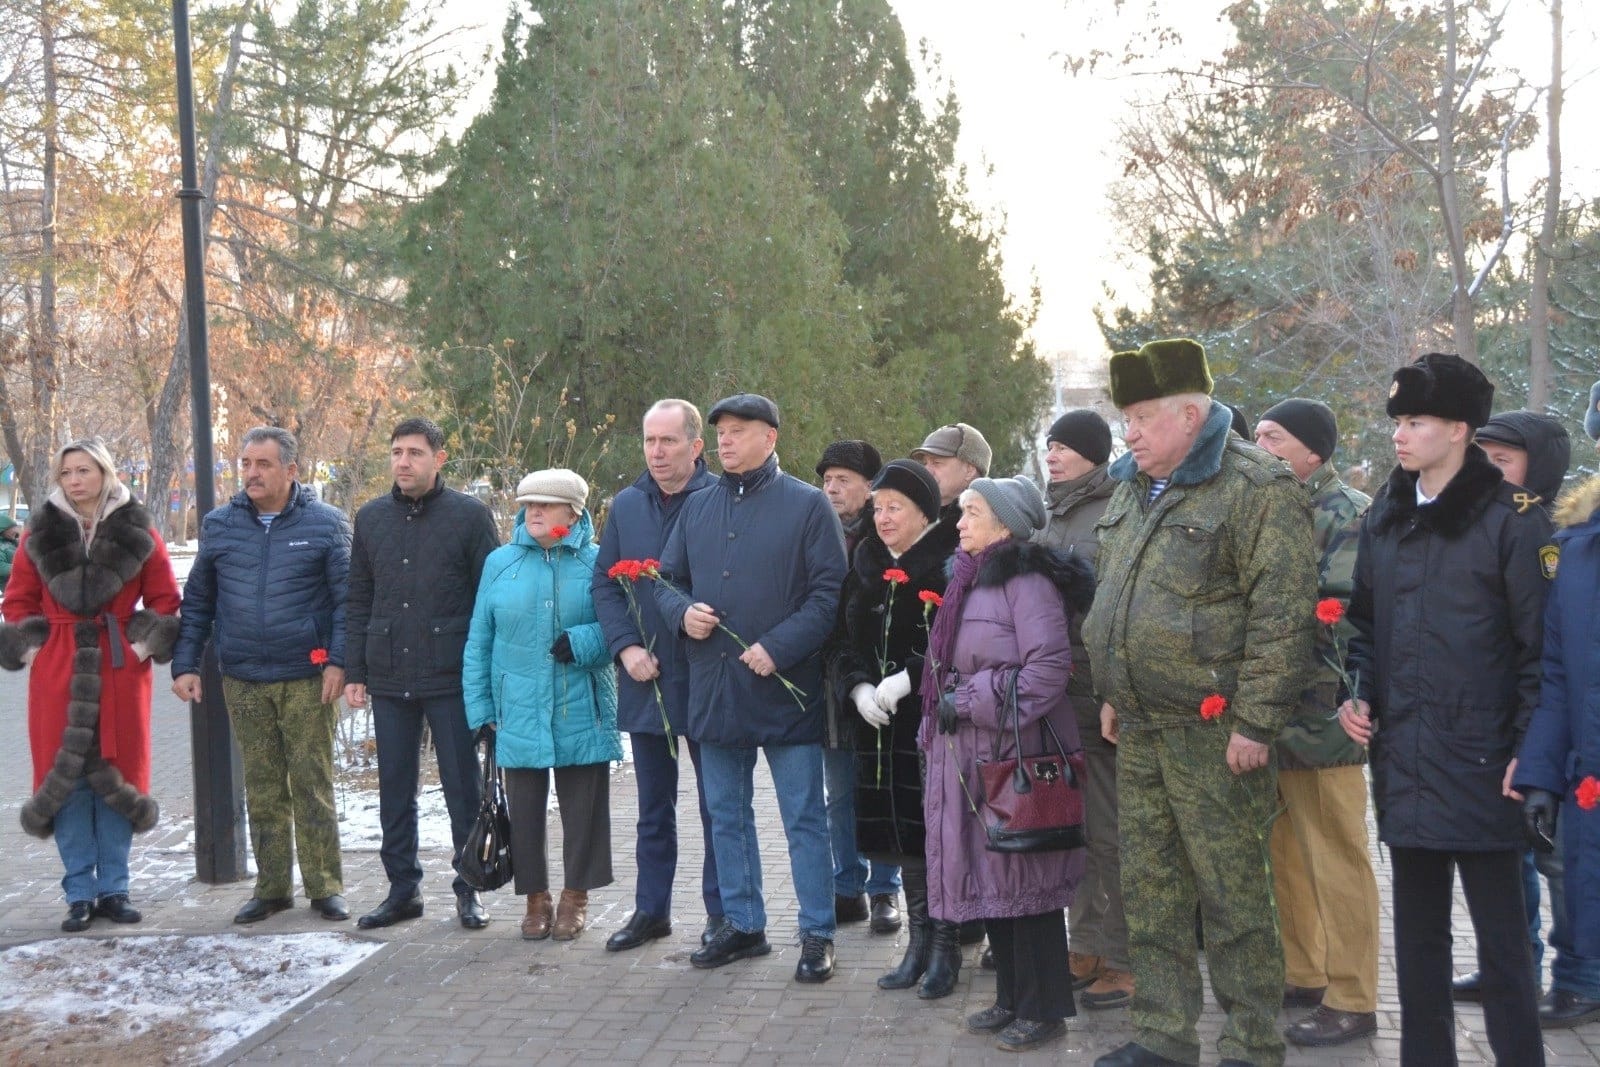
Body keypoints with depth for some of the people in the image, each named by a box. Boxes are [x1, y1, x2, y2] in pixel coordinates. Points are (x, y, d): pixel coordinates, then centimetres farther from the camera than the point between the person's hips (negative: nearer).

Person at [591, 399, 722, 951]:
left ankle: (721, 912, 18)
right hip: (644, 678, 5)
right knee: (653, 806, 15)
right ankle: (651, 909, 26)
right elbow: (603, 583, 8)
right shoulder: (627, 505, 6)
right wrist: (626, 646, -5)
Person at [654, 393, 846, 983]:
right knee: (726, 814, 14)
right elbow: (666, 579, 16)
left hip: (785, 688, -5)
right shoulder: (698, 507, 11)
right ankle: (743, 925, 26)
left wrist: (779, 647, -18)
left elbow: (829, 592, -9)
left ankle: (817, 934, 11)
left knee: (804, 817, 2)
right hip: (714, 686, 5)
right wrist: (682, 612, -7)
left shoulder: (807, 504, -4)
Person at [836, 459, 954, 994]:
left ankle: (947, 945, 9)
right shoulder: (867, 564, 13)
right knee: (901, 829, 10)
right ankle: (919, 939, 21)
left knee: (936, 828, -3)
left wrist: (906, 680, -18)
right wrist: (859, 689, -4)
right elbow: (848, 639, 13)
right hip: (879, 721, 6)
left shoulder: (951, 562, -7)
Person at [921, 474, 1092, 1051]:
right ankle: (1012, 998, 24)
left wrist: (970, 702, -17)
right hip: (968, 755, 9)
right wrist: (943, 714, 10)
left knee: (1022, 879, -1)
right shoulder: (970, 581, 14)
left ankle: (1043, 1008, 10)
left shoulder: (1027, 582, -12)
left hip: (1016, 753, -8)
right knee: (988, 876, 13)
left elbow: (1048, 668, -21)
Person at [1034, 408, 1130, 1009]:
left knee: (1108, 826, -3)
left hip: (1101, 686, -8)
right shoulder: (1051, 515, 15)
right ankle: (1087, 947, 23)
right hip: (1054, 687, 8)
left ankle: (1123, 959, 6)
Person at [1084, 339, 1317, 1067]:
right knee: (1149, 889, 13)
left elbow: (1281, 616, -17)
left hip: (1212, 731, -8)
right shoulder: (1134, 488, 14)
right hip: (1139, 728, 8)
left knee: (1232, 894, -1)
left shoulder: (1256, 489, -13)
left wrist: (1254, 722, -18)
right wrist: (1113, 694, 20)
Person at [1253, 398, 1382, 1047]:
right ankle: (1302, 975, 27)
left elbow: (1339, 614, -18)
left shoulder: (1350, 515, -7)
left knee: (1334, 860, 0)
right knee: (1287, 854, 15)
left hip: (1317, 717, -7)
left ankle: (1350, 1000, 8)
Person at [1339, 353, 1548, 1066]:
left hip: (1479, 765, -6)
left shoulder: (1511, 519, -7)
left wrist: (1529, 751, -13)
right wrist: (1360, 693, 4)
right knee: (1418, 932, 14)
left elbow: (1541, 644, -8)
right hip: (1404, 763, 6)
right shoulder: (1384, 517, 11)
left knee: (1501, 938, 2)